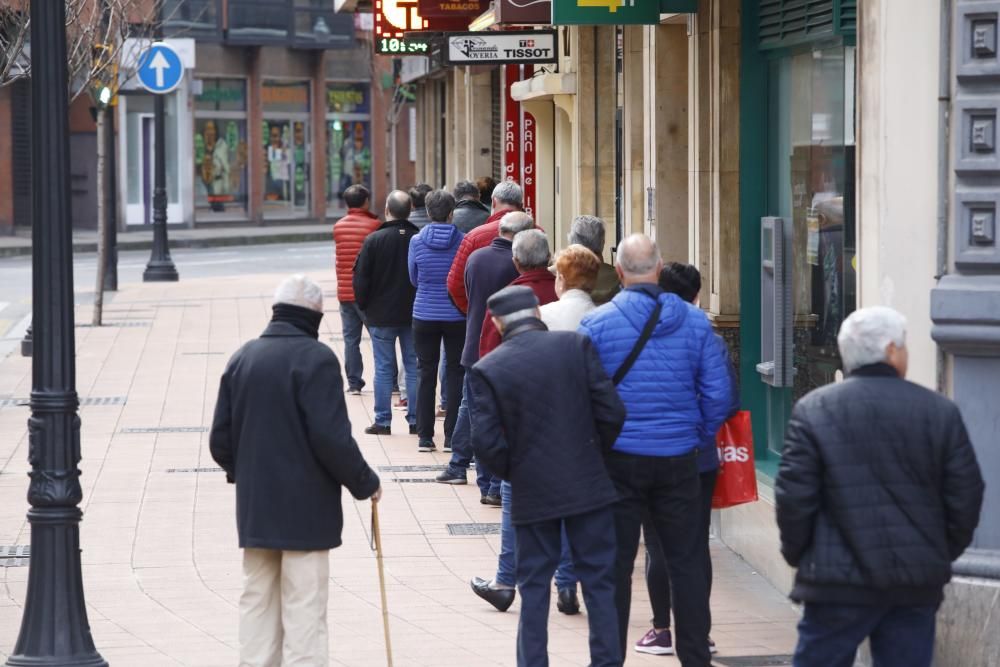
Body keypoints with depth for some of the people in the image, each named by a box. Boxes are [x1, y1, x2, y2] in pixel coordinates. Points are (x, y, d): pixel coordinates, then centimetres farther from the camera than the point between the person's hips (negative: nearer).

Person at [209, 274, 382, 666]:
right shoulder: (316, 359, -13)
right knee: (304, 609, -2)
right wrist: (365, 483, -5)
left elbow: (220, 441, 8)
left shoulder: (242, 359, 6)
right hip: (306, 509, -6)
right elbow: (332, 438, -19)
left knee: (258, 602, 14)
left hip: (254, 506, 6)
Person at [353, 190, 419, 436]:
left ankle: (382, 421, 3)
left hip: (381, 314, -2)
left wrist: (364, 305, 6)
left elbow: (361, 277, -7)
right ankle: (415, 420, 8)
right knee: (414, 366, 8)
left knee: (383, 368, 3)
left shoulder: (374, 240, -10)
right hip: (413, 314, 2)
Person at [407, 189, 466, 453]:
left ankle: (425, 436, 7)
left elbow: (414, 279, 7)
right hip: (456, 318, -1)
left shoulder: (417, 241, -5)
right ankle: (452, 436, 4)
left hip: (425, 315, 1)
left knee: (426, 374, 7)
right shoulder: (463, 241, -8)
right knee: (456, 374, 6)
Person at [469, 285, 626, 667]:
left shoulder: (487, 370, -6)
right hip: (588, 485, 1)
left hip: (532, 493, 0)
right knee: (598, 581, 9)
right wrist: (596, 454, 9)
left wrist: (513, 473, 6)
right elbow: (611, 410, -7)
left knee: (534, 586, 9)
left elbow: (485, 440, -11)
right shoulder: (576, 345, -5)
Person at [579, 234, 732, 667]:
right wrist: (697, 436, 13)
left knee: (615, 566, 5)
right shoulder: (694, 322, -2)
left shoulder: (597, 324, -8)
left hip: (619, 457, -2)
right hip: (678, 459, 2)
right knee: (685, 562, 10)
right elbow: (718, 394, -1)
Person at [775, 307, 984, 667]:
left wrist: (797, 554, 9)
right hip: (919, 583, 2)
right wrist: (943, 554, 16)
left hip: (840, 582, -2)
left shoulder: (813, 410, -4)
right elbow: (966, 496, 2)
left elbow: (793, 496, -6)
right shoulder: (941, 411, 1)